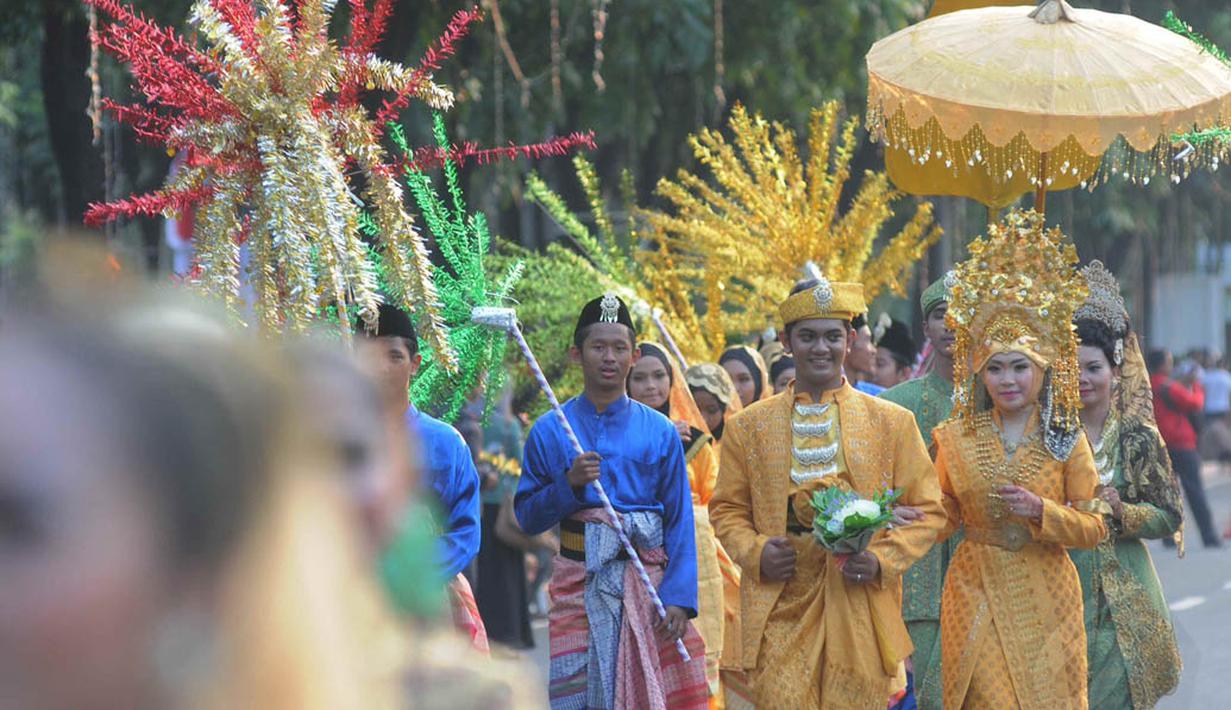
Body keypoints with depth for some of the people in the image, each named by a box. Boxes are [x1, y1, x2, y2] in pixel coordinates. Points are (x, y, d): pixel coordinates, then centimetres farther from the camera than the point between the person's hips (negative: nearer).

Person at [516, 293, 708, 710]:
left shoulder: (660, 432, 6)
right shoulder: (550, 432, 6)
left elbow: (681, 522, 4)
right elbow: (526, 518, 6)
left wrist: (679, 598, -6)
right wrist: (569, 484, -11)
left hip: (650, 583, 0)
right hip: (580, 585, 0)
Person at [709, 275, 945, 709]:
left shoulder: (892, 423, 8)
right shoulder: (748, 427, 10)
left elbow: (926, 510, 9)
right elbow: (727, 509, 15)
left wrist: (882, 560, -8)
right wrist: (754, 552, -6)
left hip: (861, 615, 0)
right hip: (779, 617, 0)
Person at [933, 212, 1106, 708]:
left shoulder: (1067, 442, -2)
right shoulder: (956, 438, 3)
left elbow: (1092, 528, -2)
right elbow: (946, 513, 10)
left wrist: (1041, 512, -17)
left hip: (1044, 598, -1)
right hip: (976, 593, 1)